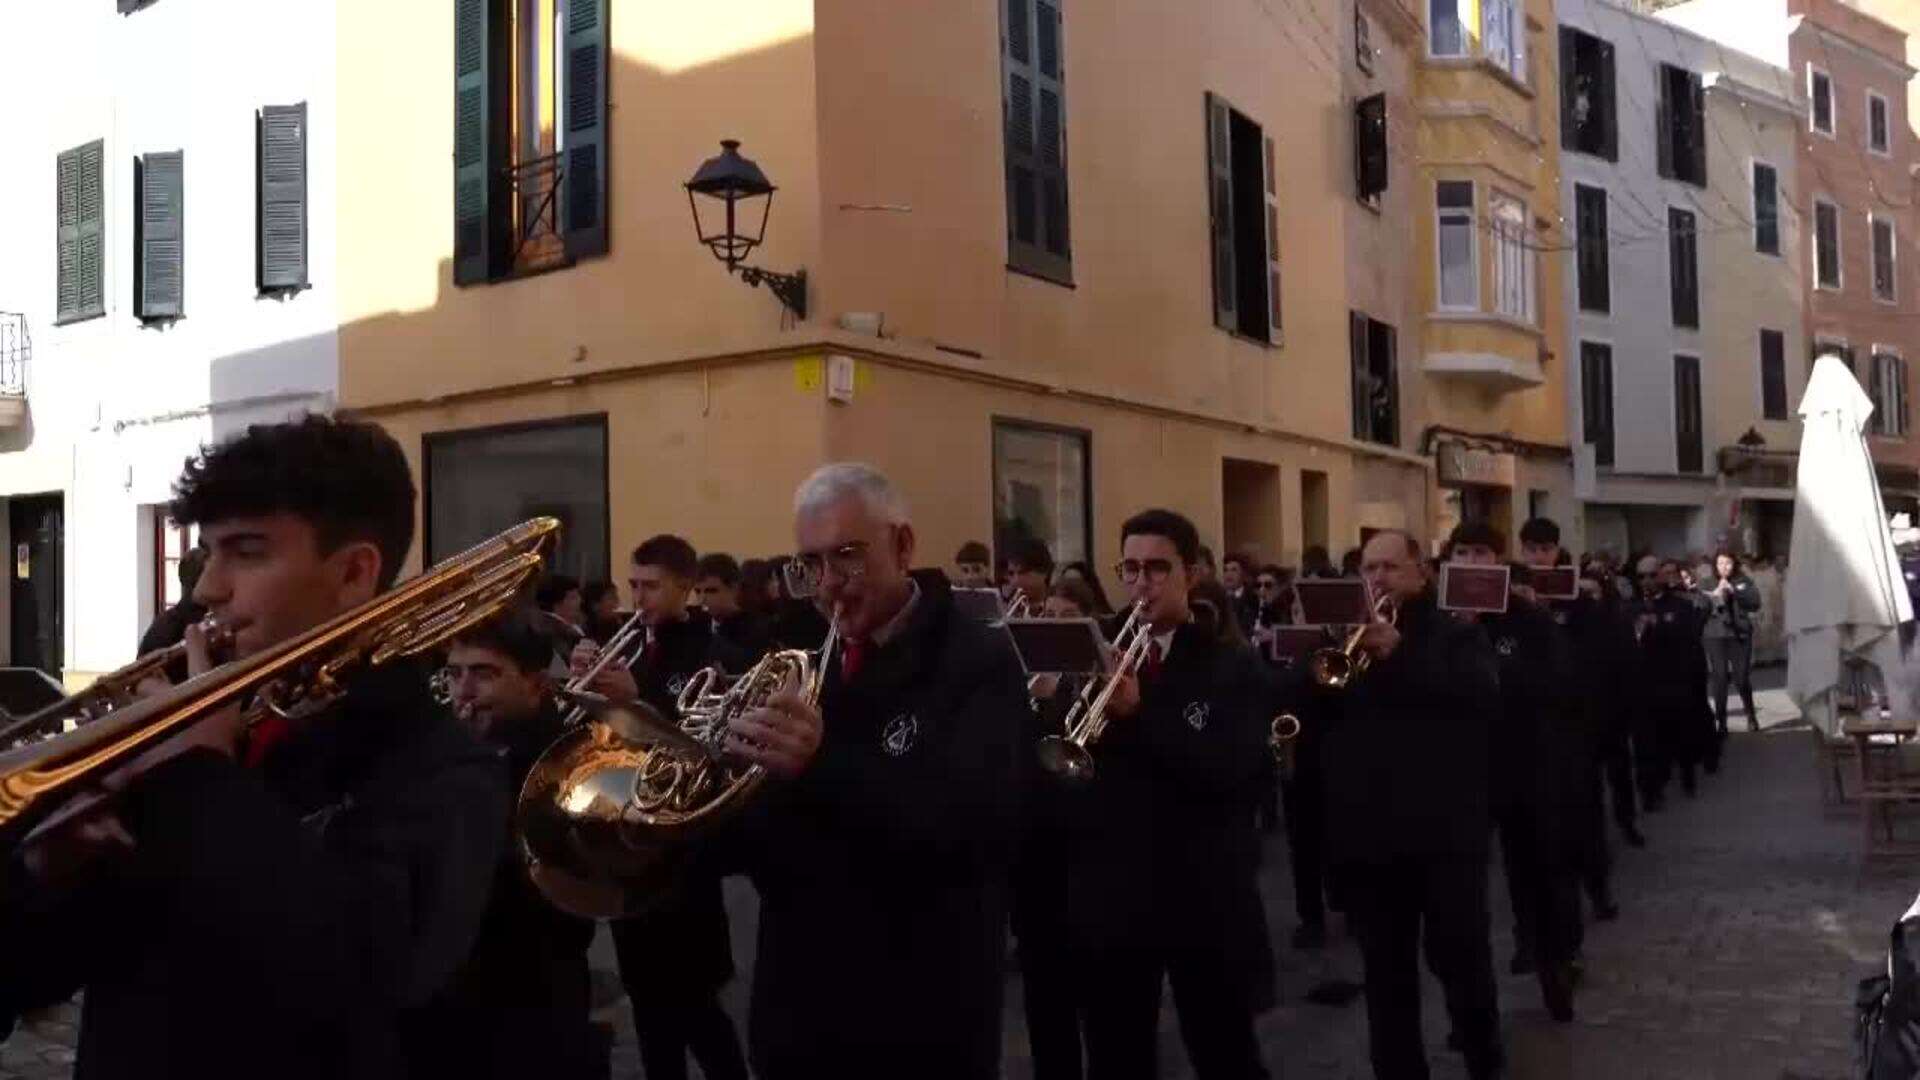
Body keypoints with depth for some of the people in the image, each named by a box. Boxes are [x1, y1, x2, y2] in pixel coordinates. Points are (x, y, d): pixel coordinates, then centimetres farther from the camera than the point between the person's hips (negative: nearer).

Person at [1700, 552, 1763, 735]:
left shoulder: (1744, 581, 6)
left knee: (1742, 677, 2)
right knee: (1719, 678, -5)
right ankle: (1720, 722, 2)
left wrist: (1734, 591, -15)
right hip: (1715, 636, 0)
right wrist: (1716, 594, -18)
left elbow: (1755, 603, -6)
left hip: (1740, 635, 1)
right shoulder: (1706, 583, 4)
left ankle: (1751, 716, 26)